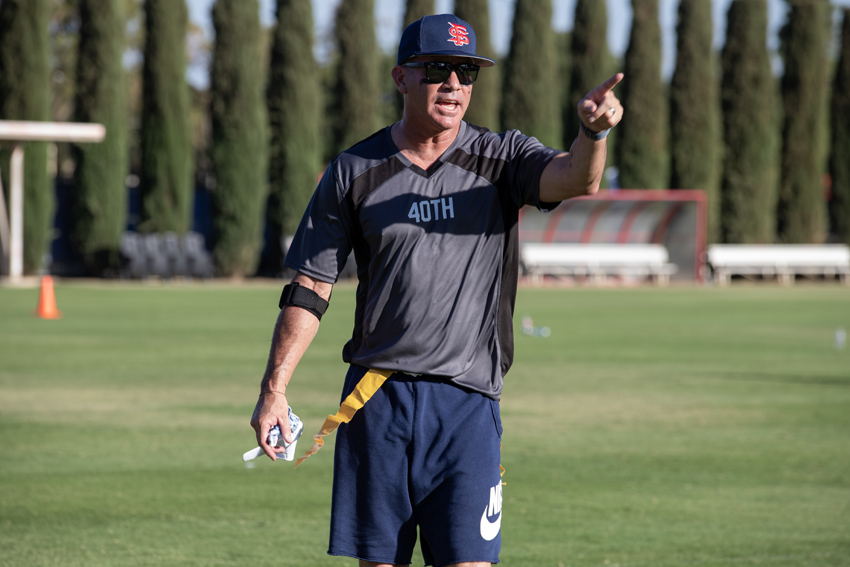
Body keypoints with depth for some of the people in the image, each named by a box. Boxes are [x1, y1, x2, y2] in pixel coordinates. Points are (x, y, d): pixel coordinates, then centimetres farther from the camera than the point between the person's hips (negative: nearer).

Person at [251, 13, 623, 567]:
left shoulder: (501, 158, 3)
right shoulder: (354, 172, 6)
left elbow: (575, 179, -18)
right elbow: (309, 290, 8)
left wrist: (593, 132, -41)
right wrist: (274, 388, -1)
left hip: (468, 402, -1)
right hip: (375, 400, 1)